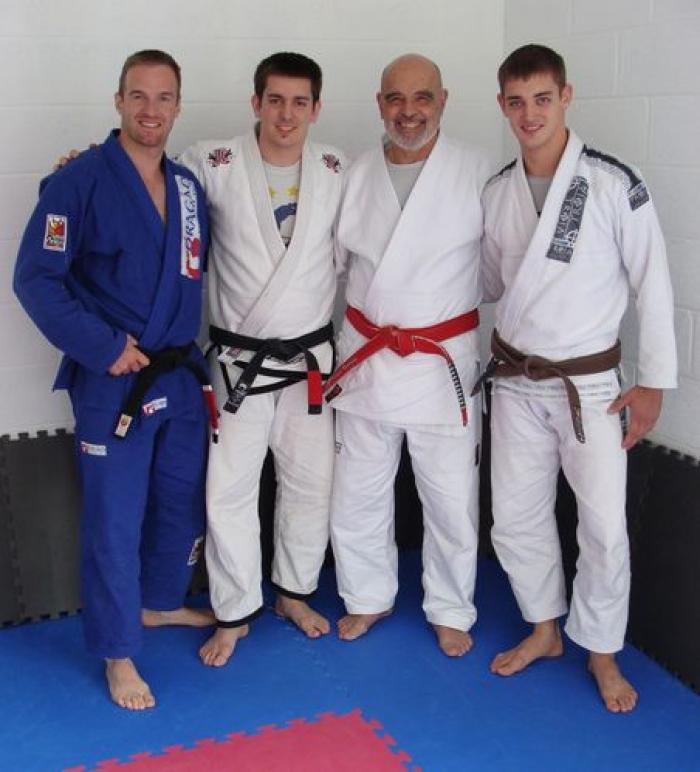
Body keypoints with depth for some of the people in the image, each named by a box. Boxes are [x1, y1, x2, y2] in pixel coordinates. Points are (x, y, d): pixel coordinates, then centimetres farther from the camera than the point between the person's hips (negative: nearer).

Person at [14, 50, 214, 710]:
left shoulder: (188, 187, 7)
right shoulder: (80, 183, -12)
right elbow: (35, 279, -15)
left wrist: (189, 345, 1)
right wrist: (104, 347, -18)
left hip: (181, 375, 6)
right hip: (111, 383, -6)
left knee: (182, 502, 18)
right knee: (115, 520, 2)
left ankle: (161, 602, 42)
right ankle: (118, 651, 20)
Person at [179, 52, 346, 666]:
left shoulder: (337, 171, -1)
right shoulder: (213, 165, -10)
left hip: (311, 358, 3)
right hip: (239, 361, -2)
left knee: (311, 485, 13)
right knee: (229, 490, 2)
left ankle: (294, 593, 36)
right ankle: (235, 614, 22)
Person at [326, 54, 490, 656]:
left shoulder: (478, 172, -8)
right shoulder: (356, 175, 2)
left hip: (444, 360, -3)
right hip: (366, 357, 3)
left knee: (451, 498, 8)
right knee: (358, 493, 14)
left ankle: (451, 611, 31)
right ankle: (369, 596, 37)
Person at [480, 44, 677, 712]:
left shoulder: (614, 183, -12)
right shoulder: (495, 193, 2)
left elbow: (653, 285, -8)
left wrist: (654, 382, -7)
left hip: (590, 385, -4)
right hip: (516, 382, 4)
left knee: (604, 529, 1)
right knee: (516, 519, 12)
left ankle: (602, 654, 24)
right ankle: (544, 629, 34)